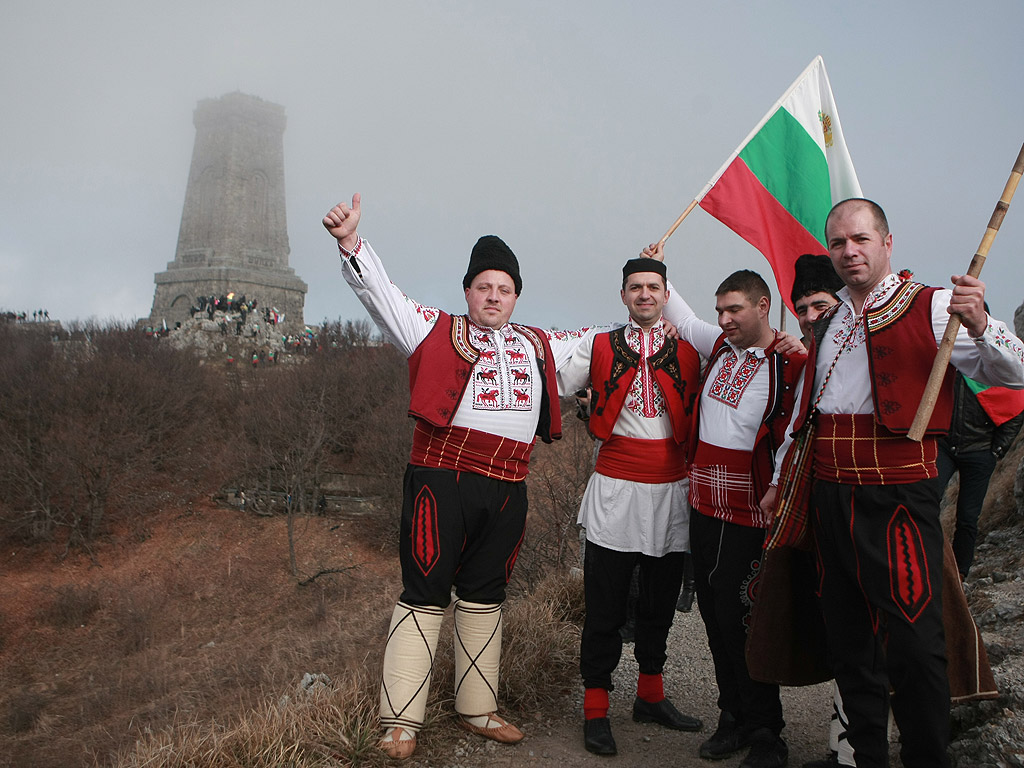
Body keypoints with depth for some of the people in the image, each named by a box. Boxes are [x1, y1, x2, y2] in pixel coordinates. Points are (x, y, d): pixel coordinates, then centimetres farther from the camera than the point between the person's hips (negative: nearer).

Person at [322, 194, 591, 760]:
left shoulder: (539, 346, 19)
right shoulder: (436, 330, 5)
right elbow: (382, 294, -4)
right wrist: (352, 242, -20)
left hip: (507, 489, 5)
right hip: (443, 478, -5)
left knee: (484, 598, 15)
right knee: (425, 594, -3)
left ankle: (477, 710, 29)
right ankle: (400, 720, 8)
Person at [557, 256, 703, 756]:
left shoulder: (688, 353, 9)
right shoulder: (599, 348, 5)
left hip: (671, 490, 3)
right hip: (615, 489, -2)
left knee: (660, 601, 14)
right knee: (605, 605, 1)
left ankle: (650, 696, 31)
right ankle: (595, 709, 13)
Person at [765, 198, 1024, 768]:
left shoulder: (930, 307, -3)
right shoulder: (828, 324, 16)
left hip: (898, 497, -6)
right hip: (830, 496, 6)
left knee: (914, 641, -7)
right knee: (847, 636, 13)